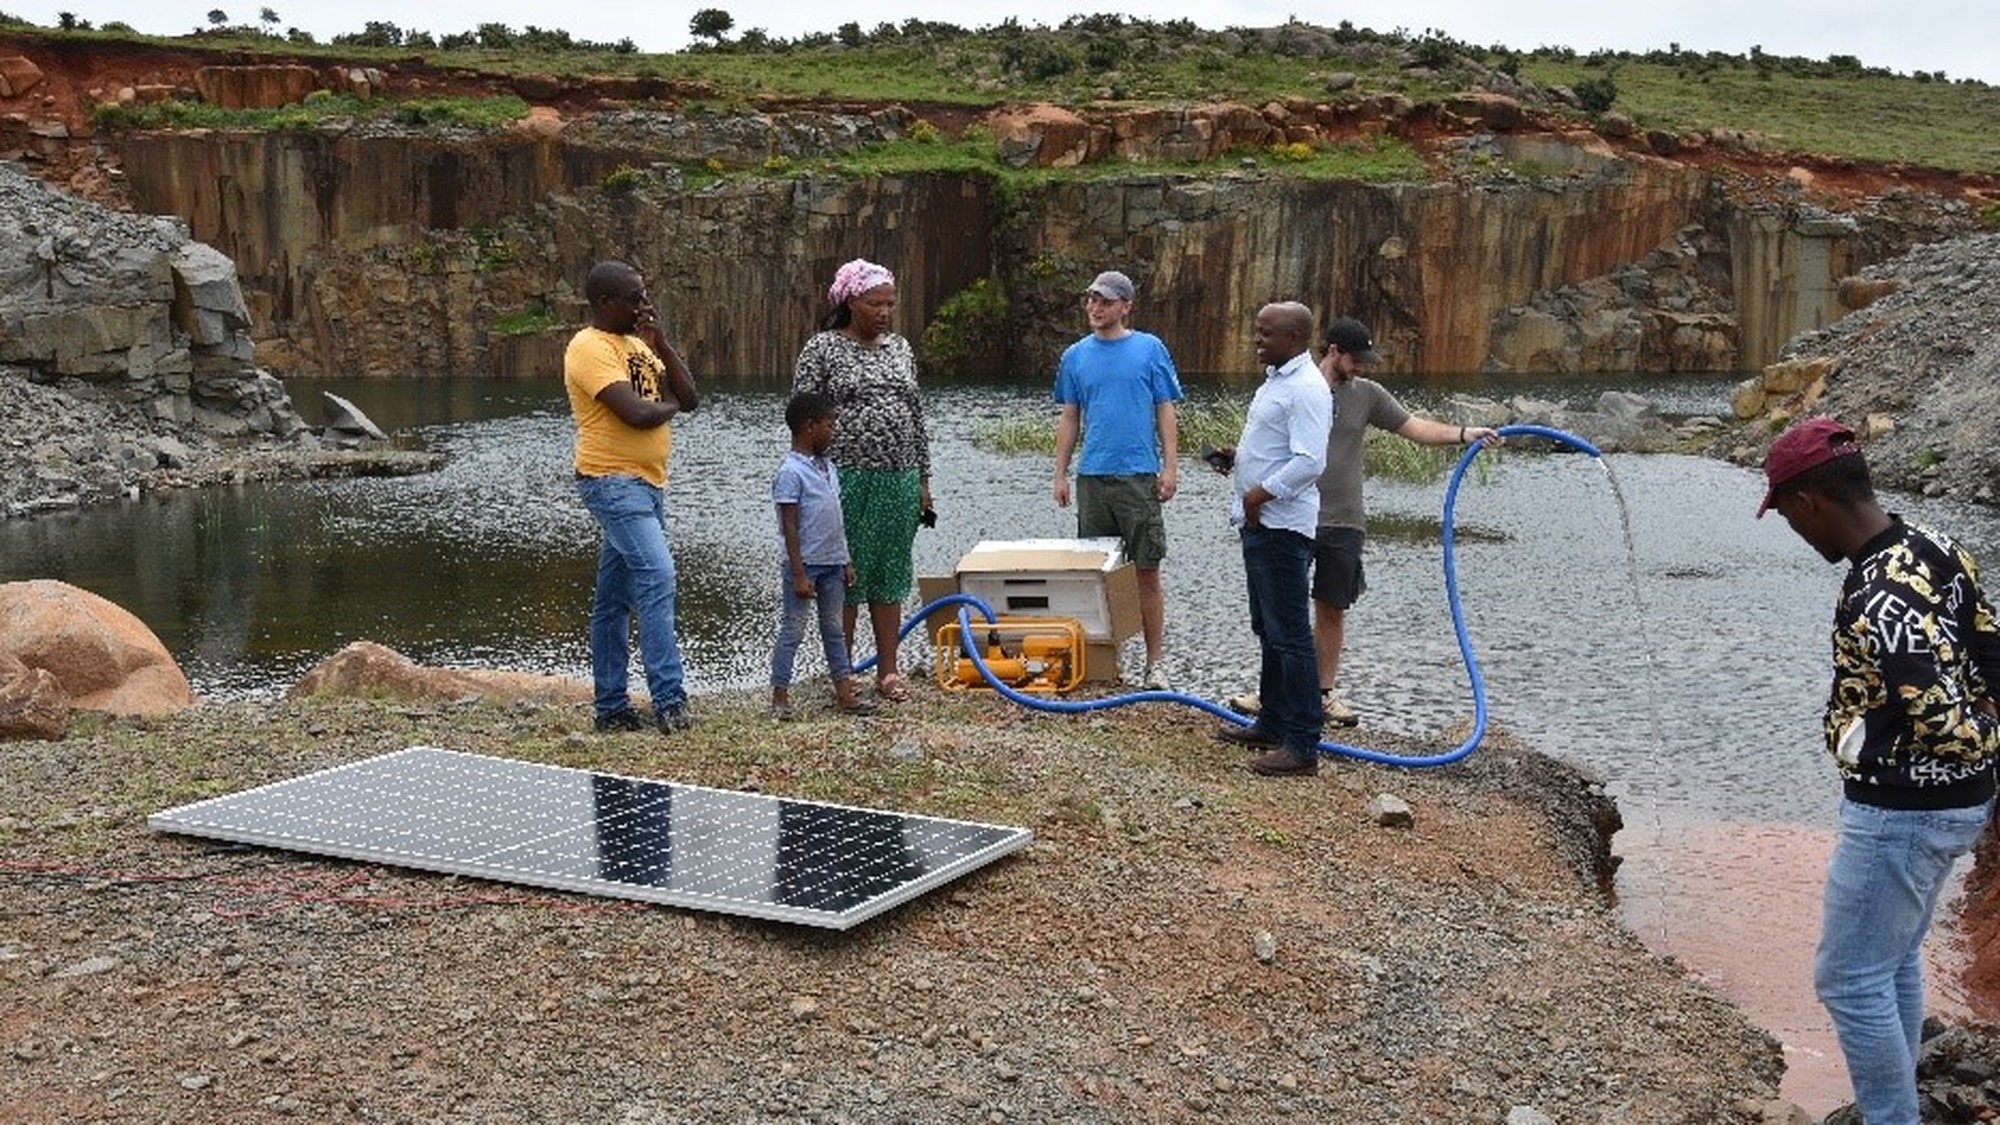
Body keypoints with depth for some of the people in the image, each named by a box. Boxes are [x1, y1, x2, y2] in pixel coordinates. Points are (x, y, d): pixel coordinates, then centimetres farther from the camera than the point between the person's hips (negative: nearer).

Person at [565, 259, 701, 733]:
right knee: (657, 578, -20)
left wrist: (660, 344, 0)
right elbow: (637, 413, -23)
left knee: (615, 600, 11)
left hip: (647, 484, 9)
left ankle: (611, 706, 15)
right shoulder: (590, 347, -11)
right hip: (614, 483, -9)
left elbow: (690, 398, 10)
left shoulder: (637, 344, 17)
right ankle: (668, 699, -21)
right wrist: (668, 405, -1)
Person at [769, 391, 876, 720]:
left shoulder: (828, 468, 11)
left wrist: (846, 562, 16)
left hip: (832, 563, 8)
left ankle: (844, 694, 16)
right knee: (793, 630, -1)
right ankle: (780, 697, 5)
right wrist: (799, 575, -19)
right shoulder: (791, 472, -14)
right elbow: (790, 527, -16)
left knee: (834, 629, 12)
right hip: (804, 564, -8)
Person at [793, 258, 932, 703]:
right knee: (843, 579, 0)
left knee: (890, 578, 9)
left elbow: (916, 417, 17)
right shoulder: (823, 349, -3)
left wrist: (923, 479, 13)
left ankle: (888, 672, 16)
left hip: (898, 480, 5)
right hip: (846, 479, -5)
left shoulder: (900, 348, 13)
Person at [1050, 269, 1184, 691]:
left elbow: (1166, 413, 2)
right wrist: (1060, 474, 8)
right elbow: (1069, 419, 13)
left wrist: (1170, 467, -6)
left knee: (1146, 572, -1)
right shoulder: (1076, 356, 10)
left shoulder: (1150, 349, 2)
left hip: (1139, 476, -3)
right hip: (1092, 477, 3)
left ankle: (1155, 662, 5)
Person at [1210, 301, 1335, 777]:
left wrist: (1261, 493, -19)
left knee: (1289, 635, -8)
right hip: (1260, 524, 11)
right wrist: (1239, 456, 9)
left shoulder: (1306, 389, -18)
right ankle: (1272, 725, 29)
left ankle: (1302, 745, -5)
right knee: (1269, 631, 18)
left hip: (1282, 527, -11)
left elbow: (1310, 461, -26)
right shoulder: (1276, 380, 15)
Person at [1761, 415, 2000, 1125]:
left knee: (1850, 980, 4)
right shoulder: (1936, 548, 1)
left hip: (1899, 811, -10)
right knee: (1895, 963, 24)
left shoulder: (1879, 598, -30)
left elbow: (1941, 723, -32)